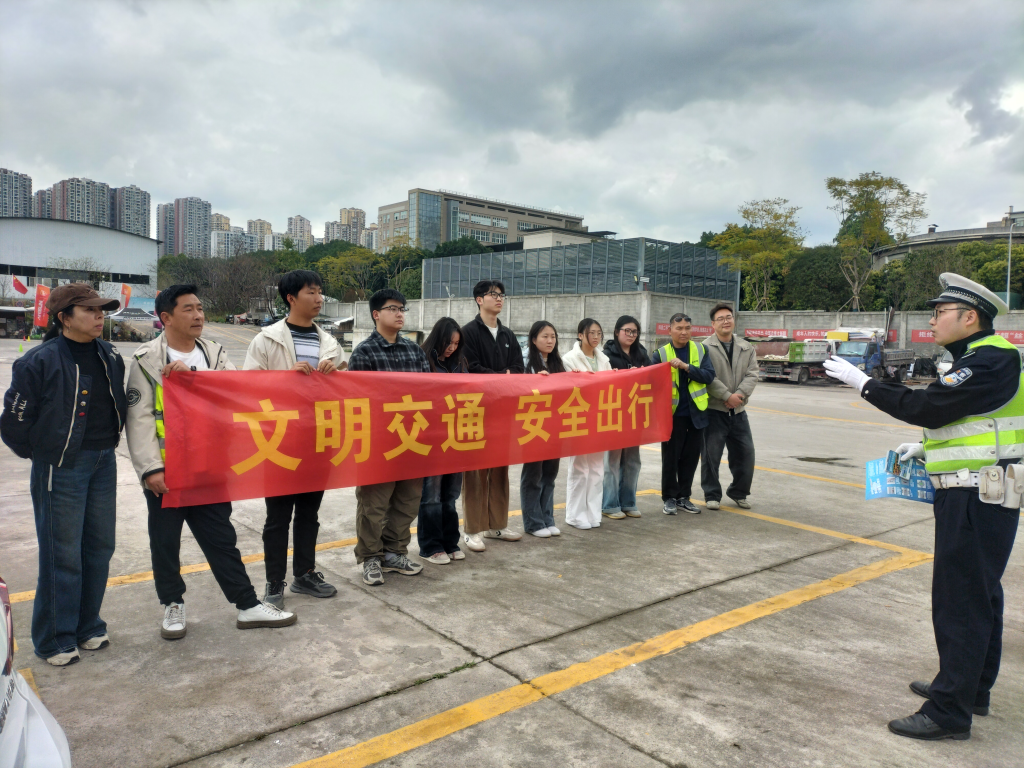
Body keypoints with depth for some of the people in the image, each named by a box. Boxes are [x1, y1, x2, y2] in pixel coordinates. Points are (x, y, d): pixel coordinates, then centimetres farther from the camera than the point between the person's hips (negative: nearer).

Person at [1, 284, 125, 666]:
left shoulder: (109, 356, 6)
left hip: (104, 463, 6)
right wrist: (41, 453, 1)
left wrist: (106, 445, 14)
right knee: (62, 554, 0)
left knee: (100, 546, 13)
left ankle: (88, 627, 29)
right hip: (61, 469, -6)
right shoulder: (40, 361, -14)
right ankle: (55, 640, 17)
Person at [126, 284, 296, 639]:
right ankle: (173, 605, 31)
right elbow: (139, 418, -9)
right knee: (165, 541, 11)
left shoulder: (214, 354, 7)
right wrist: (150, 468, -16)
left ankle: (248, 605, 16)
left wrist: (192, 373, -23)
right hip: (165, 470, -2)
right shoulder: (147, 359, -4)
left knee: (222, 537, 9)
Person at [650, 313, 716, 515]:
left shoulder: (700, 350, 5)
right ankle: (669, 498, 17)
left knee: (691, 456, 10)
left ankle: (683, 497, 23)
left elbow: (709, 375, -6)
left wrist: (685, 366, -18)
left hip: (696, 413, 3)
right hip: (672, 414, -2)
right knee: (670, 457, 3)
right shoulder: (660, 354, -2)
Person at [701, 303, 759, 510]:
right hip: (713, 410, -5)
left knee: (745, 454, 9)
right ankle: (712, 495, 14)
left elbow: (752, 375, 2)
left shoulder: (746, 347, 11)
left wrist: (739, 394, -14)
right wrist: (727, 396, -17)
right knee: (711, 455, 0)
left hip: (738, 411, 5)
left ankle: (738, 493, 27)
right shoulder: (706, 347, -6)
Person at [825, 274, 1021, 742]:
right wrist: (926, 447, 11)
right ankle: (972, 688, 34)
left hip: (977, 500, -11)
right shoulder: (983, 358, 14)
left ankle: (950, 712, 2)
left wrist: (862, 383, -17)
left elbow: (925, 407, -24)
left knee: (960, 601, -6)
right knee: (979, 595, 19)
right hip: (974, 496, 11)